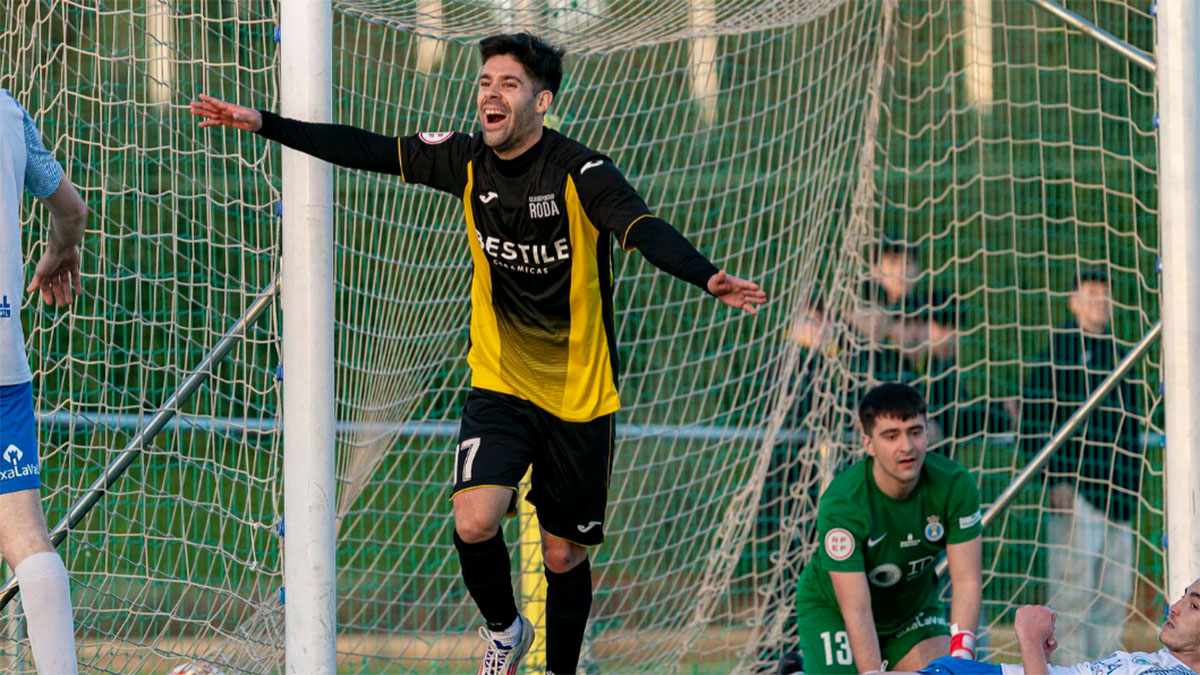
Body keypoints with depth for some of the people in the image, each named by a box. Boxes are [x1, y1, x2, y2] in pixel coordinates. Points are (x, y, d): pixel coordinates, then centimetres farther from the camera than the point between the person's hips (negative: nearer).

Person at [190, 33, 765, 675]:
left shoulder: (581, 174, -18)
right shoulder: (467, 162, -4)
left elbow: (644, 229, -34)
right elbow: (366, 150, 2)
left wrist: (707, 278, -53)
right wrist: (263, 123, 0)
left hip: (578, 397, -2)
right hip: (499, 384, 2)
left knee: (565, 556, 6)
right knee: (474, 523, -19)